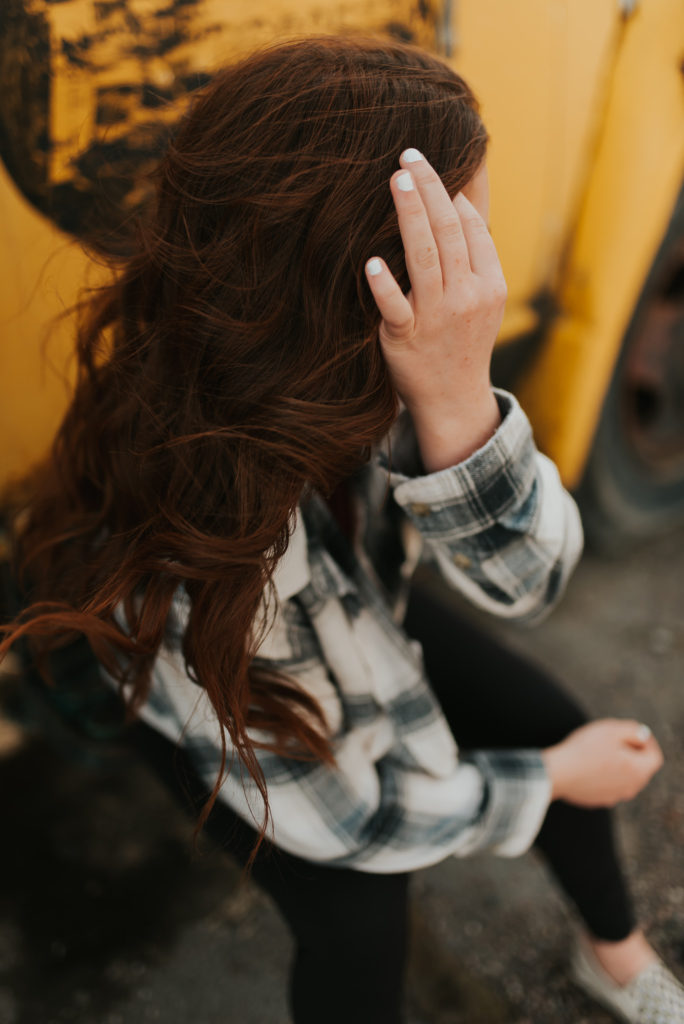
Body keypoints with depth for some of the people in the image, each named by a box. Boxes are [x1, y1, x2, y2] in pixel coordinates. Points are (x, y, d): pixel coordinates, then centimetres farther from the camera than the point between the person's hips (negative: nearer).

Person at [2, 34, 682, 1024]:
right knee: (354, 918, -19)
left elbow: (525, 579, -26)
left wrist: (457, 399, -47)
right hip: (225, 708, -5)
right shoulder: (186, 544, -44)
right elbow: (338, 817, -28)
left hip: (363, 612, 5)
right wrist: (556, 779, -15)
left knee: (553, 725, 5)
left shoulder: (363, 368, -30)